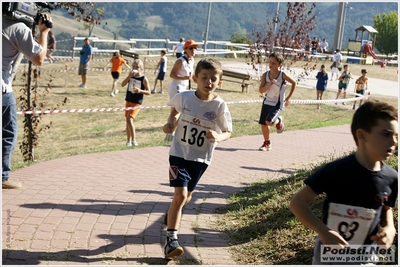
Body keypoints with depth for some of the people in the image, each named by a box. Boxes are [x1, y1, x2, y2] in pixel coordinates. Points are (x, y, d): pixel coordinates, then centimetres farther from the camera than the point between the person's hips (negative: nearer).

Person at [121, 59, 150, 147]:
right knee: (128, 120, 10)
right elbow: (123, 84, -8)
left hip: (137, 102, -5)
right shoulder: (131, 76, 4)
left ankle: (133, 139, -4)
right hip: (129, 101, 6)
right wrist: (129, 76, -17)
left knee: (129, 119, -17)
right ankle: (128, 140, 22)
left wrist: (140, 91, -23)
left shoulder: (144, 79, -9)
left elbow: (148, 92, -7)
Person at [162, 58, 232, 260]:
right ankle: (171, 240, -6)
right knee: (180, 195, -14)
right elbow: (175, 110, 12)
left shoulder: (219, 106, -15)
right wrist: (170, 123, -6)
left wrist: (218, 137, -26)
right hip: (179, 153, -2)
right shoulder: (184, 97, -12)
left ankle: (172, 215, 52)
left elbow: (228, 132, -5)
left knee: (187, 195, 19)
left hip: (201, 158, 2)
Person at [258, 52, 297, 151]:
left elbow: (294, 83, 1)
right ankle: (267, 143, 23)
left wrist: (289, 97, 0)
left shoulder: (283, 75, -14)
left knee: (269, 122, -22)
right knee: (263, 124, 4)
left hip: (278, 103, -4)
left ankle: (279, 121, 13)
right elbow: (261, 90, -12)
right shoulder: (265, 75, -6)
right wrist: (269, 84, -28)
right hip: (267, 102, 4)